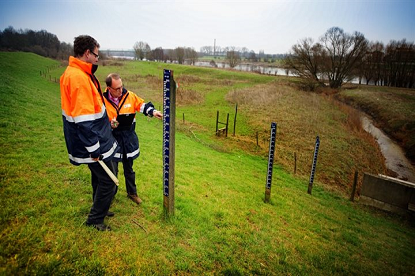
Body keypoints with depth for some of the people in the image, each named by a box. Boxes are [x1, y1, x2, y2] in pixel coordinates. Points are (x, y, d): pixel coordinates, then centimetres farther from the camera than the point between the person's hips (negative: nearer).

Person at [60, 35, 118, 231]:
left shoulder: (76, 73, 9)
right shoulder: (78, 77, -24)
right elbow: (83, 121, -27)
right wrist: (94, 149, -22)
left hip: (93, 140, 10)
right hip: (91, 144, -10)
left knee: (99, 177, 23)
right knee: (108, 181, 2)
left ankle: (99, 209, 41)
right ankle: (95, 219, 19)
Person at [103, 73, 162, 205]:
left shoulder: (129, 96, -6)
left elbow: (143, 105, 5)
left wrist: (153, 112, -13)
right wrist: (110, 125, -25)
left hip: (129, 140, 3)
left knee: (129, 169, 19)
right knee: (112, 171, 6)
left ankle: (132, 192, 37)